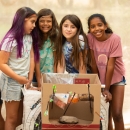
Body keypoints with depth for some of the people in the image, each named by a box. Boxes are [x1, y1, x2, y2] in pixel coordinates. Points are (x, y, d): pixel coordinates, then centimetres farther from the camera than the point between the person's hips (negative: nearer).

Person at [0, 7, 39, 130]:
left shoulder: (30, 37, 3)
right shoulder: (10, 39, -17)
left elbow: (31, 58, 1)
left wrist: (30, 79, -5)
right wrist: (18, 78, -21)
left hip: (24, 80, 6)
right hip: (11, 81, -6)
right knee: (12, 117, 4)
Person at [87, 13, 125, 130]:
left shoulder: (115, 39, -23)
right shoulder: (90, 38, -15)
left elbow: (111, 65, -21)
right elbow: (94, 63, -11)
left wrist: (107, 89, -18)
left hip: (116, 78, -2)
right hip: (101, 79, 2)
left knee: (117, 114, -9)